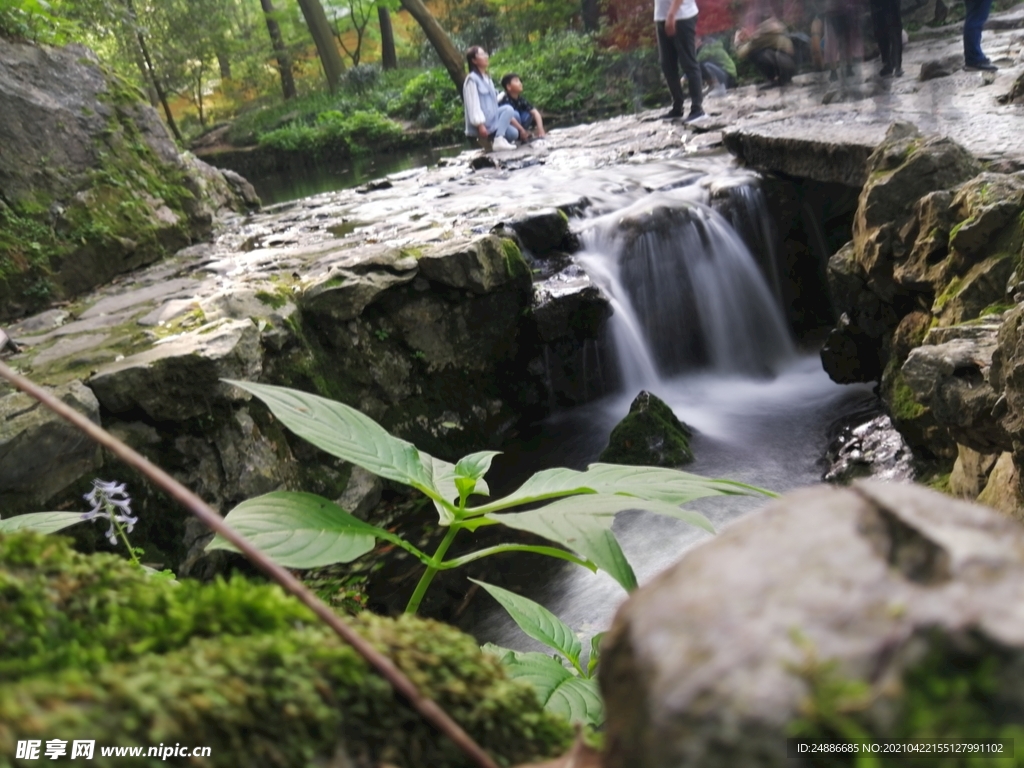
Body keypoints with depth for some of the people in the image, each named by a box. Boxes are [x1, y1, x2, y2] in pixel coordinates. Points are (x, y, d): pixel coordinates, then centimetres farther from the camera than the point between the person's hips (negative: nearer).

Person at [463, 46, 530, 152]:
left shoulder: (487, 78, 19)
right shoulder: (472, 79, -9)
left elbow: (493, 102, 19)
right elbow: (473, 104, -17)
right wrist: (480, 125, -26)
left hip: (491, 120, 8)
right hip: (482, 123, -8)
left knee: (514, 134, -5)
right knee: (508, 109, -17)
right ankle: (498, 140, -24)